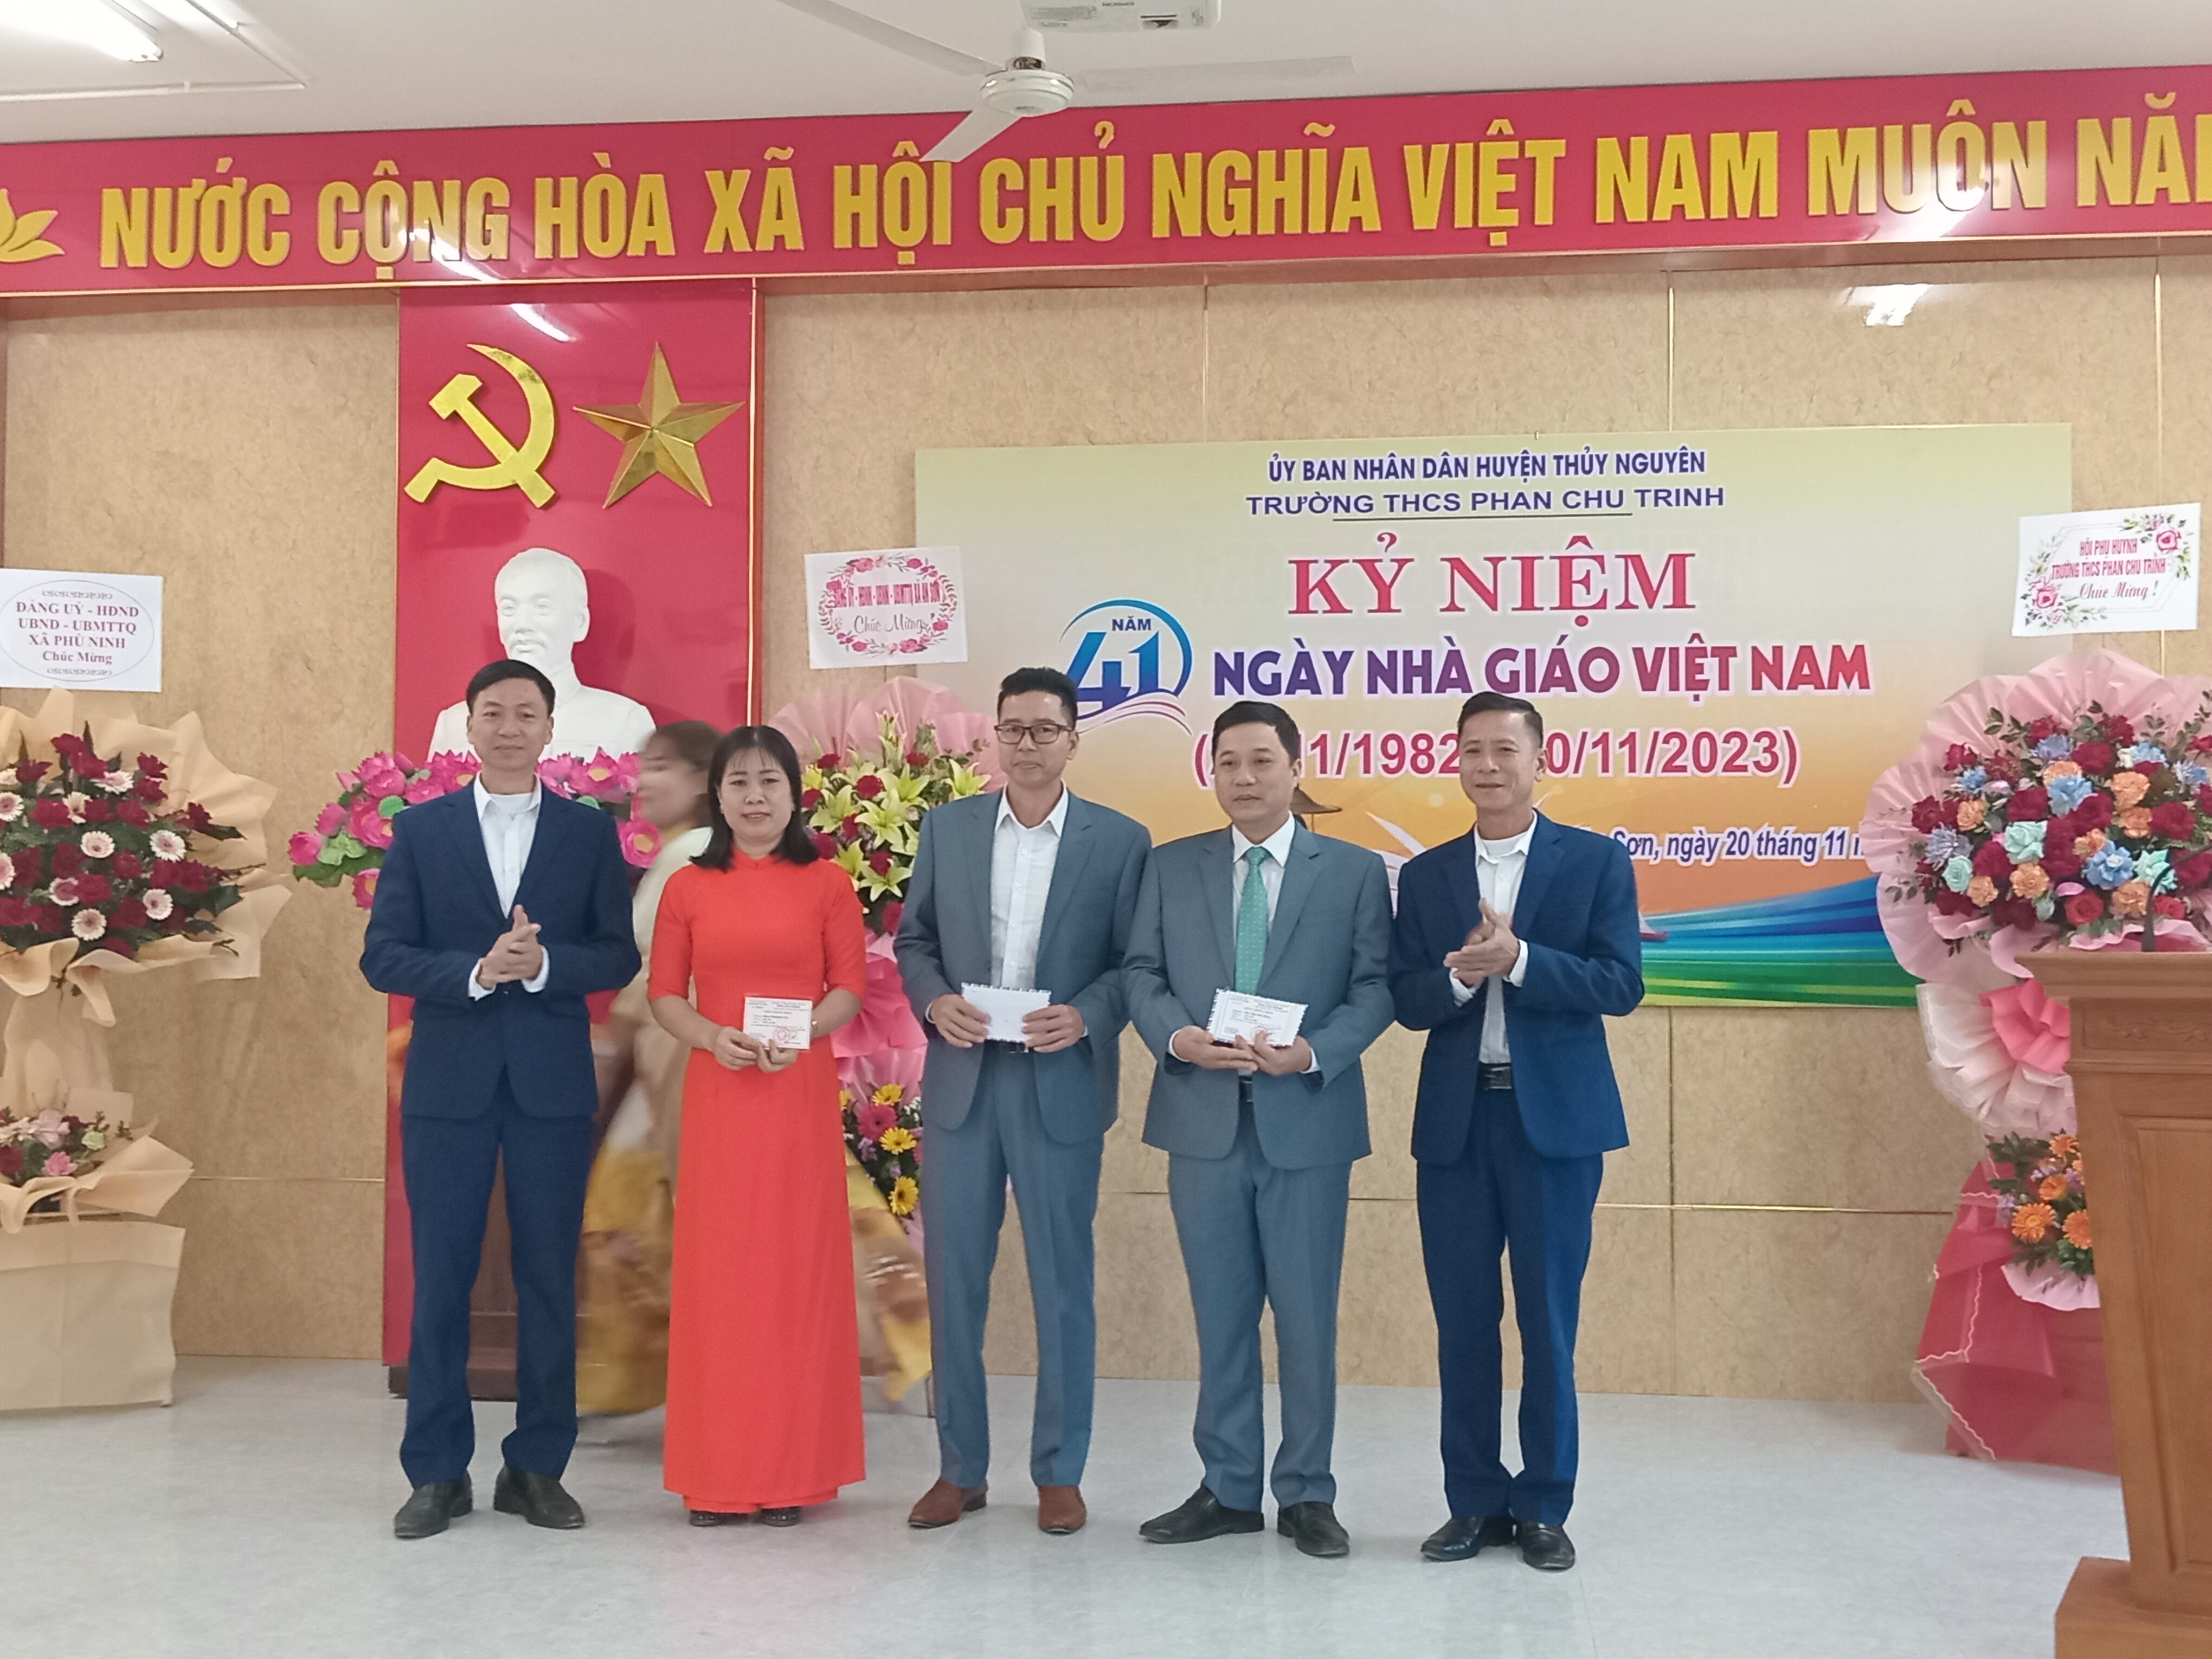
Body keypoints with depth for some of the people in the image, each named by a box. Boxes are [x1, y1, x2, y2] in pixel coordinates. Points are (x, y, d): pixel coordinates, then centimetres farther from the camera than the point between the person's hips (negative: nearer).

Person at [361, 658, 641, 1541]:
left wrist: (544, 963, -17)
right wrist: (476, 970, -16)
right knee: (440, 1279, 4)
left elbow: (620, 956, 1)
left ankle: (538, 1468, 16)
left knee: (549, 1280, 5)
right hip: (448, 1083, 0)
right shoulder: (420, 829, 5)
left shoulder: (590, 831, 6)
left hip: (553, 1084, 0)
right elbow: (382, 956, -1)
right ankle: (437, 1473, 14)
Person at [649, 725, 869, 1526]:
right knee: (716, 1270, 2)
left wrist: (800, 1036, -16)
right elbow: (665, 995, 5)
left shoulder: (828, 882, 4)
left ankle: (791, 1472, 11)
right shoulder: (688, 888, 7)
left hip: (801, 1094, -1)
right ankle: (715, 1475, 11)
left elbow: (850, 987, 2)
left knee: (797, 1268, 2)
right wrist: (713, 1037, -13)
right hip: (717, 1097, 1)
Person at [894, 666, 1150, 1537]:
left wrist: (1087, 1017, -16)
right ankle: (959, 1468, 20)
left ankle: (1059, 1473, 18)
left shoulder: (1120, 840, 0)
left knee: (1062, 1284, 6)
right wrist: (935, 1000, -9)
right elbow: (913, 938, 10)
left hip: (1061, 1085, -2)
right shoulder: (947, 826, 7)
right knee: (953, 1280, 7)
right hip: (960, 1081, 2)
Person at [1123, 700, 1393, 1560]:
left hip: (1307, 1119, -2)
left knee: (1307, 1317, 4)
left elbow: (1376, 986, -2)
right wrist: (1179, 1038, -13)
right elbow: (1142, 974, 6)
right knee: (1220, 1314, 10)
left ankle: (1306, 1495, 17)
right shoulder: (1171, 867, 9)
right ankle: (1228, 1489, 21)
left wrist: (1312, 1052, -17)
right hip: (1204, 1119, 2)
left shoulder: (1356, 871, 3)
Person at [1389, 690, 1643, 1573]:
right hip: (1455, 1119, 3)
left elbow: (1621, 983, -8)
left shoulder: (1597, 861, 2)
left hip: (1555, 1117, -2)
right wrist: (1460, 975, -18)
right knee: (1462, 1318, 7)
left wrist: (1518, 959, -20)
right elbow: (1406, 1002, 3)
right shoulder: (1425, 876, 9)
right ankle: (1475, 1502, 18)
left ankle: (1543, 1507, 16)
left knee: (1548, 1318, 4)